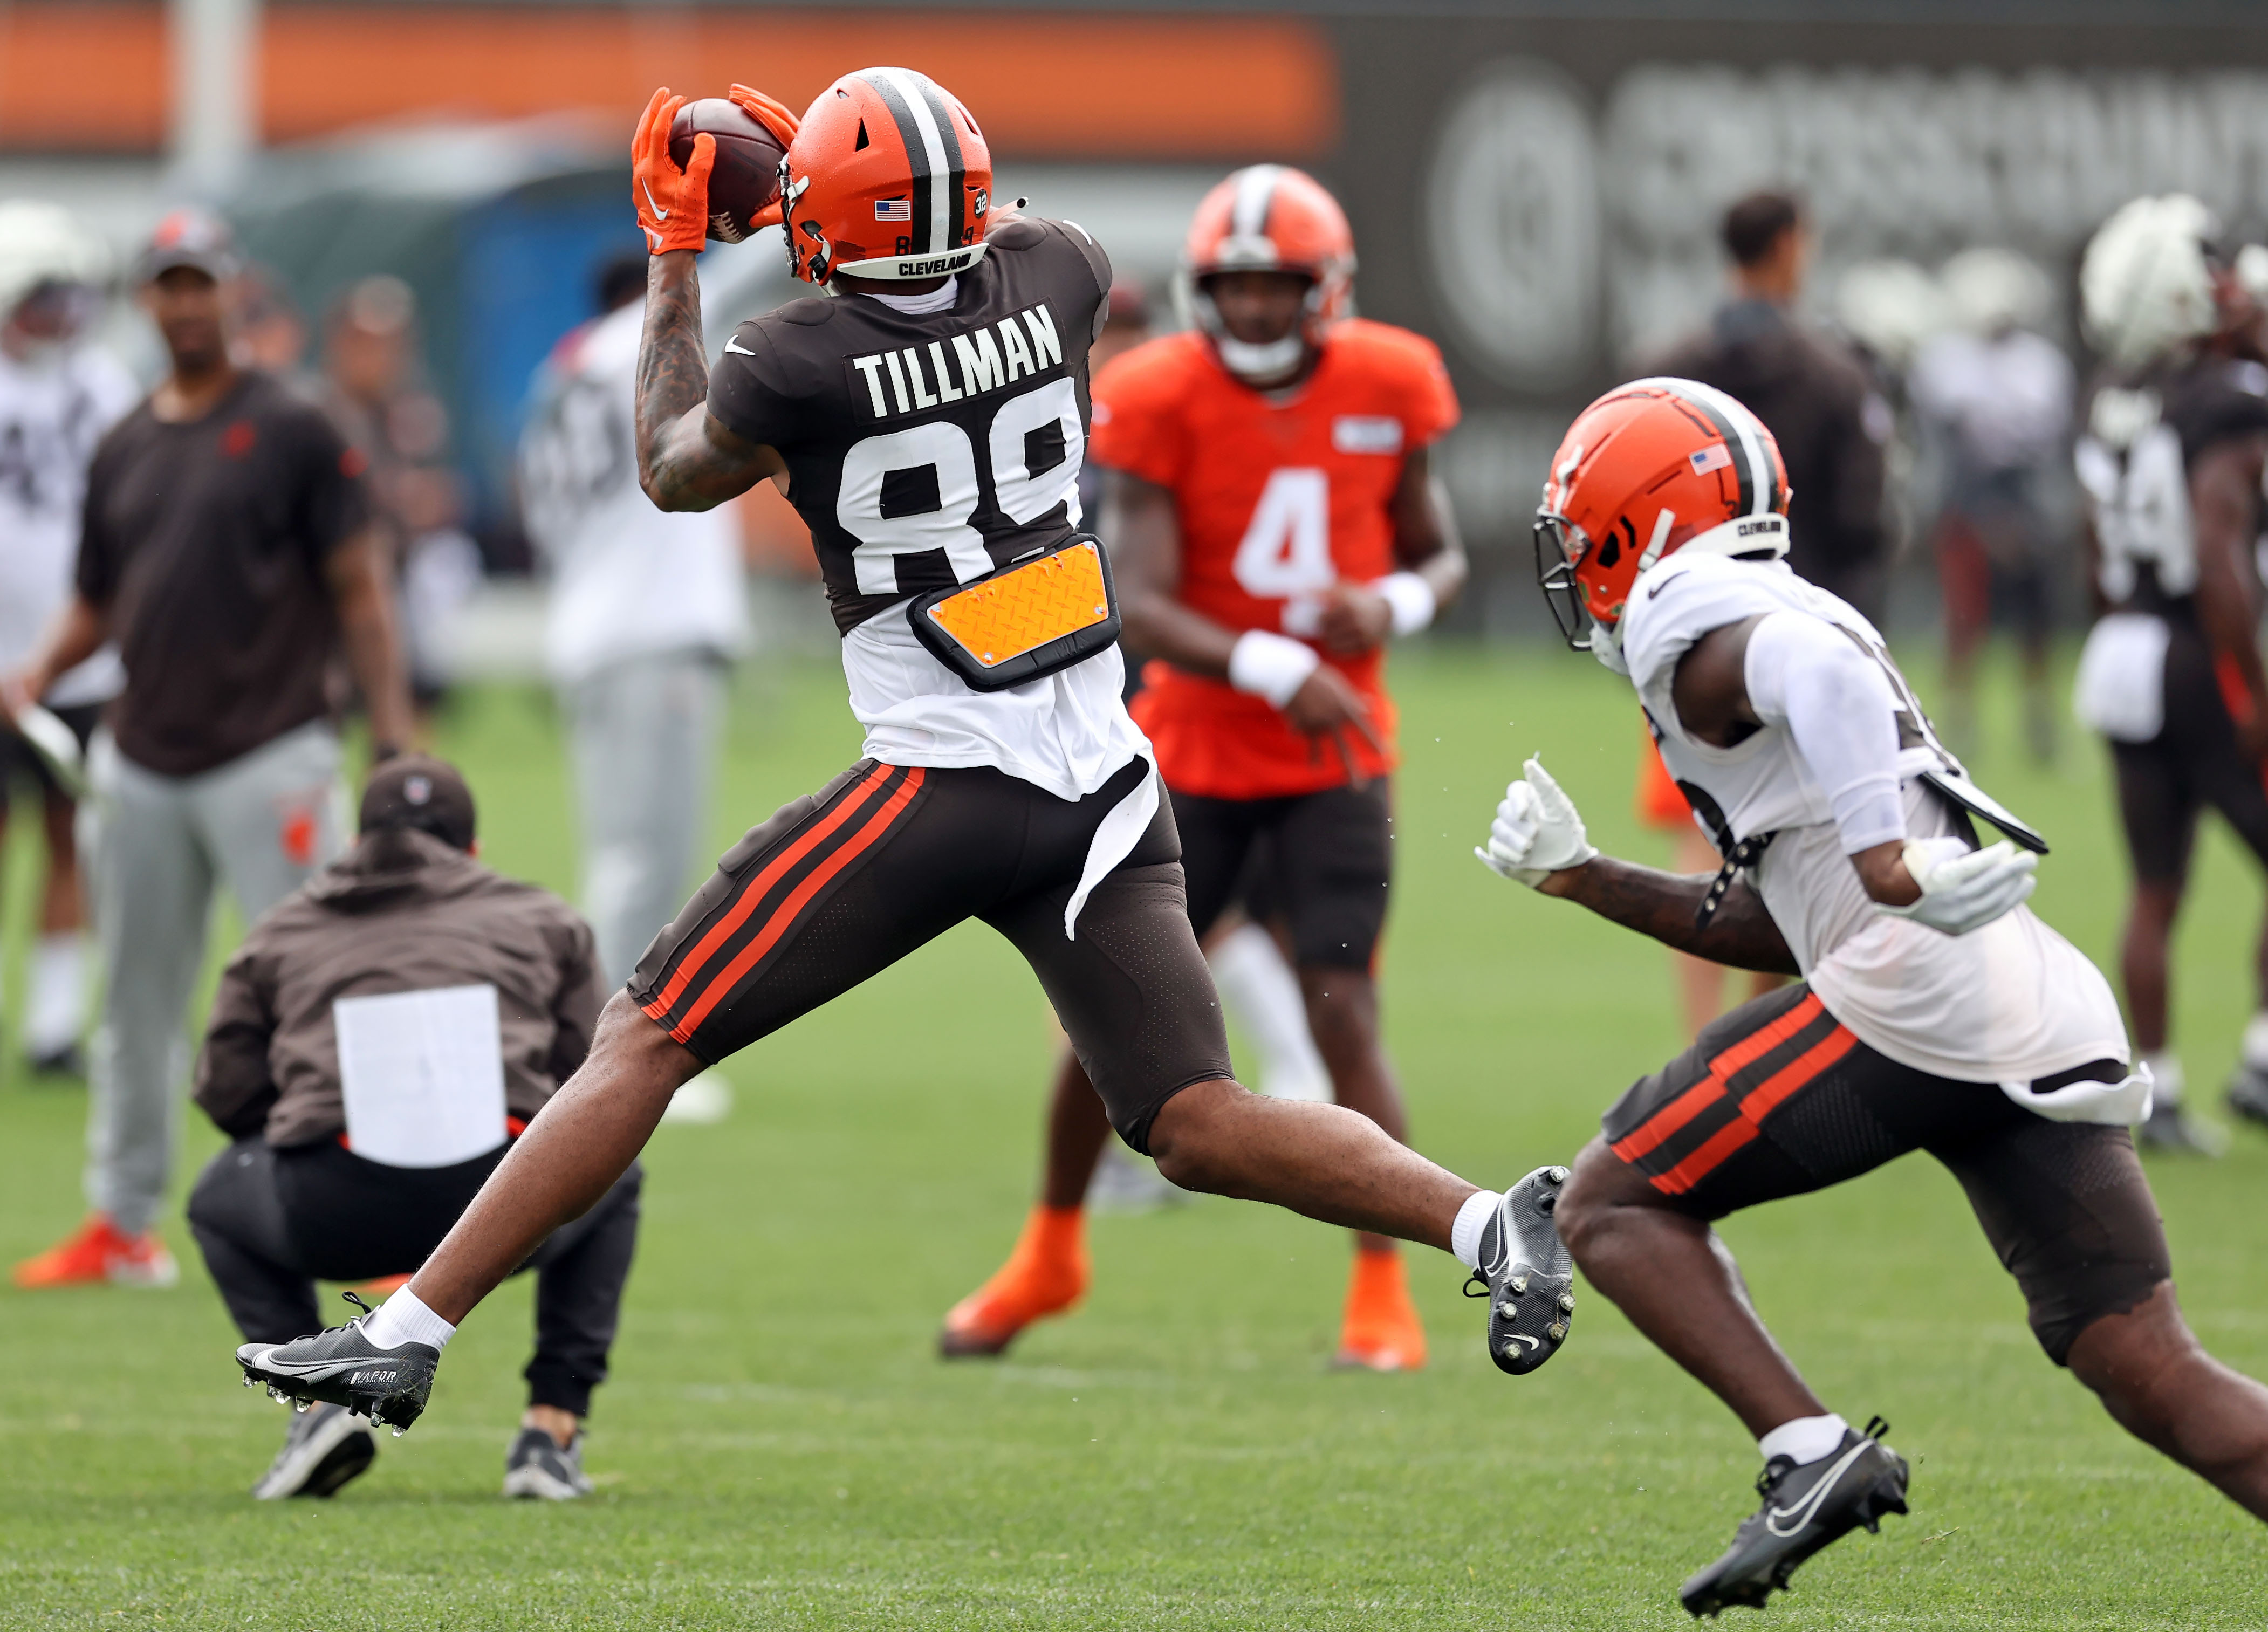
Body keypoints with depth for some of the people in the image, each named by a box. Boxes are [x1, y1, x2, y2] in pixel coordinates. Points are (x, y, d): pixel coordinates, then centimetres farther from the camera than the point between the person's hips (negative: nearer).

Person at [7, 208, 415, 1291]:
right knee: (135, 998, 10)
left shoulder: (291, 432, 0)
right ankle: (123, 1224, 18)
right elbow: (94, 603, 20)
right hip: (140, 767, 5)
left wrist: (394, 731, -11)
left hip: (268, 756, -5)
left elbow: (355, 585, -3)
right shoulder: (124, 450, 15)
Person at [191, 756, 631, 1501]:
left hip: (338, 1219, 0)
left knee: (219, 1200, 36)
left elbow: (227, 1091, 22)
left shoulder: (282, 931, 26)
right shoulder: (541, 919, 26)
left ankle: (320, 1394, 13)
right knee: (612, 1179, 37)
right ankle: (553, 1427, 21)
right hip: (509, 1218, 0)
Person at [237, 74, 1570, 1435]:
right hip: (1105, 787, 5)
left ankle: (409, 1333, 2)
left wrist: (674, 252, 21)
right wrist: (832, 165, 30)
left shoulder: (800, 364, -11)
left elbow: (674, 471, 12)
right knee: (1198, 1127, 4)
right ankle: (1488, 1220, -16)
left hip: (942, 787, -5)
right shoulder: (1054, 277, 0)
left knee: (646, 1043, 2)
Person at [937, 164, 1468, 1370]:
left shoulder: (1386, 389, -5)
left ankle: (1382, 1297, 0)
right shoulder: (1162, 403, -13)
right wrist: (1272, 671, -31)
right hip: (1195, 756, 0)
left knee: (1344, 1018, -10)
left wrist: (1394, 605, -15)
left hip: (1334, 760, 0)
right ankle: (1050, 1256, 29)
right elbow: (1138, 608, -18)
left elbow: (1438, 555, 8)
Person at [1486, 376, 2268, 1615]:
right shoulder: (1779, 618, 30)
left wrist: (1889, 860, -31)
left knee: (1613, 1208, 7)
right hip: (2051, 1021, 8)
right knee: (2151, 1378, 3)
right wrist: (1581, 878, 31)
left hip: (1915, 999, -8)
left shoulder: (1692, 625, 2)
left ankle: (1811, 1454, -8)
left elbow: (1818, 665, -23)